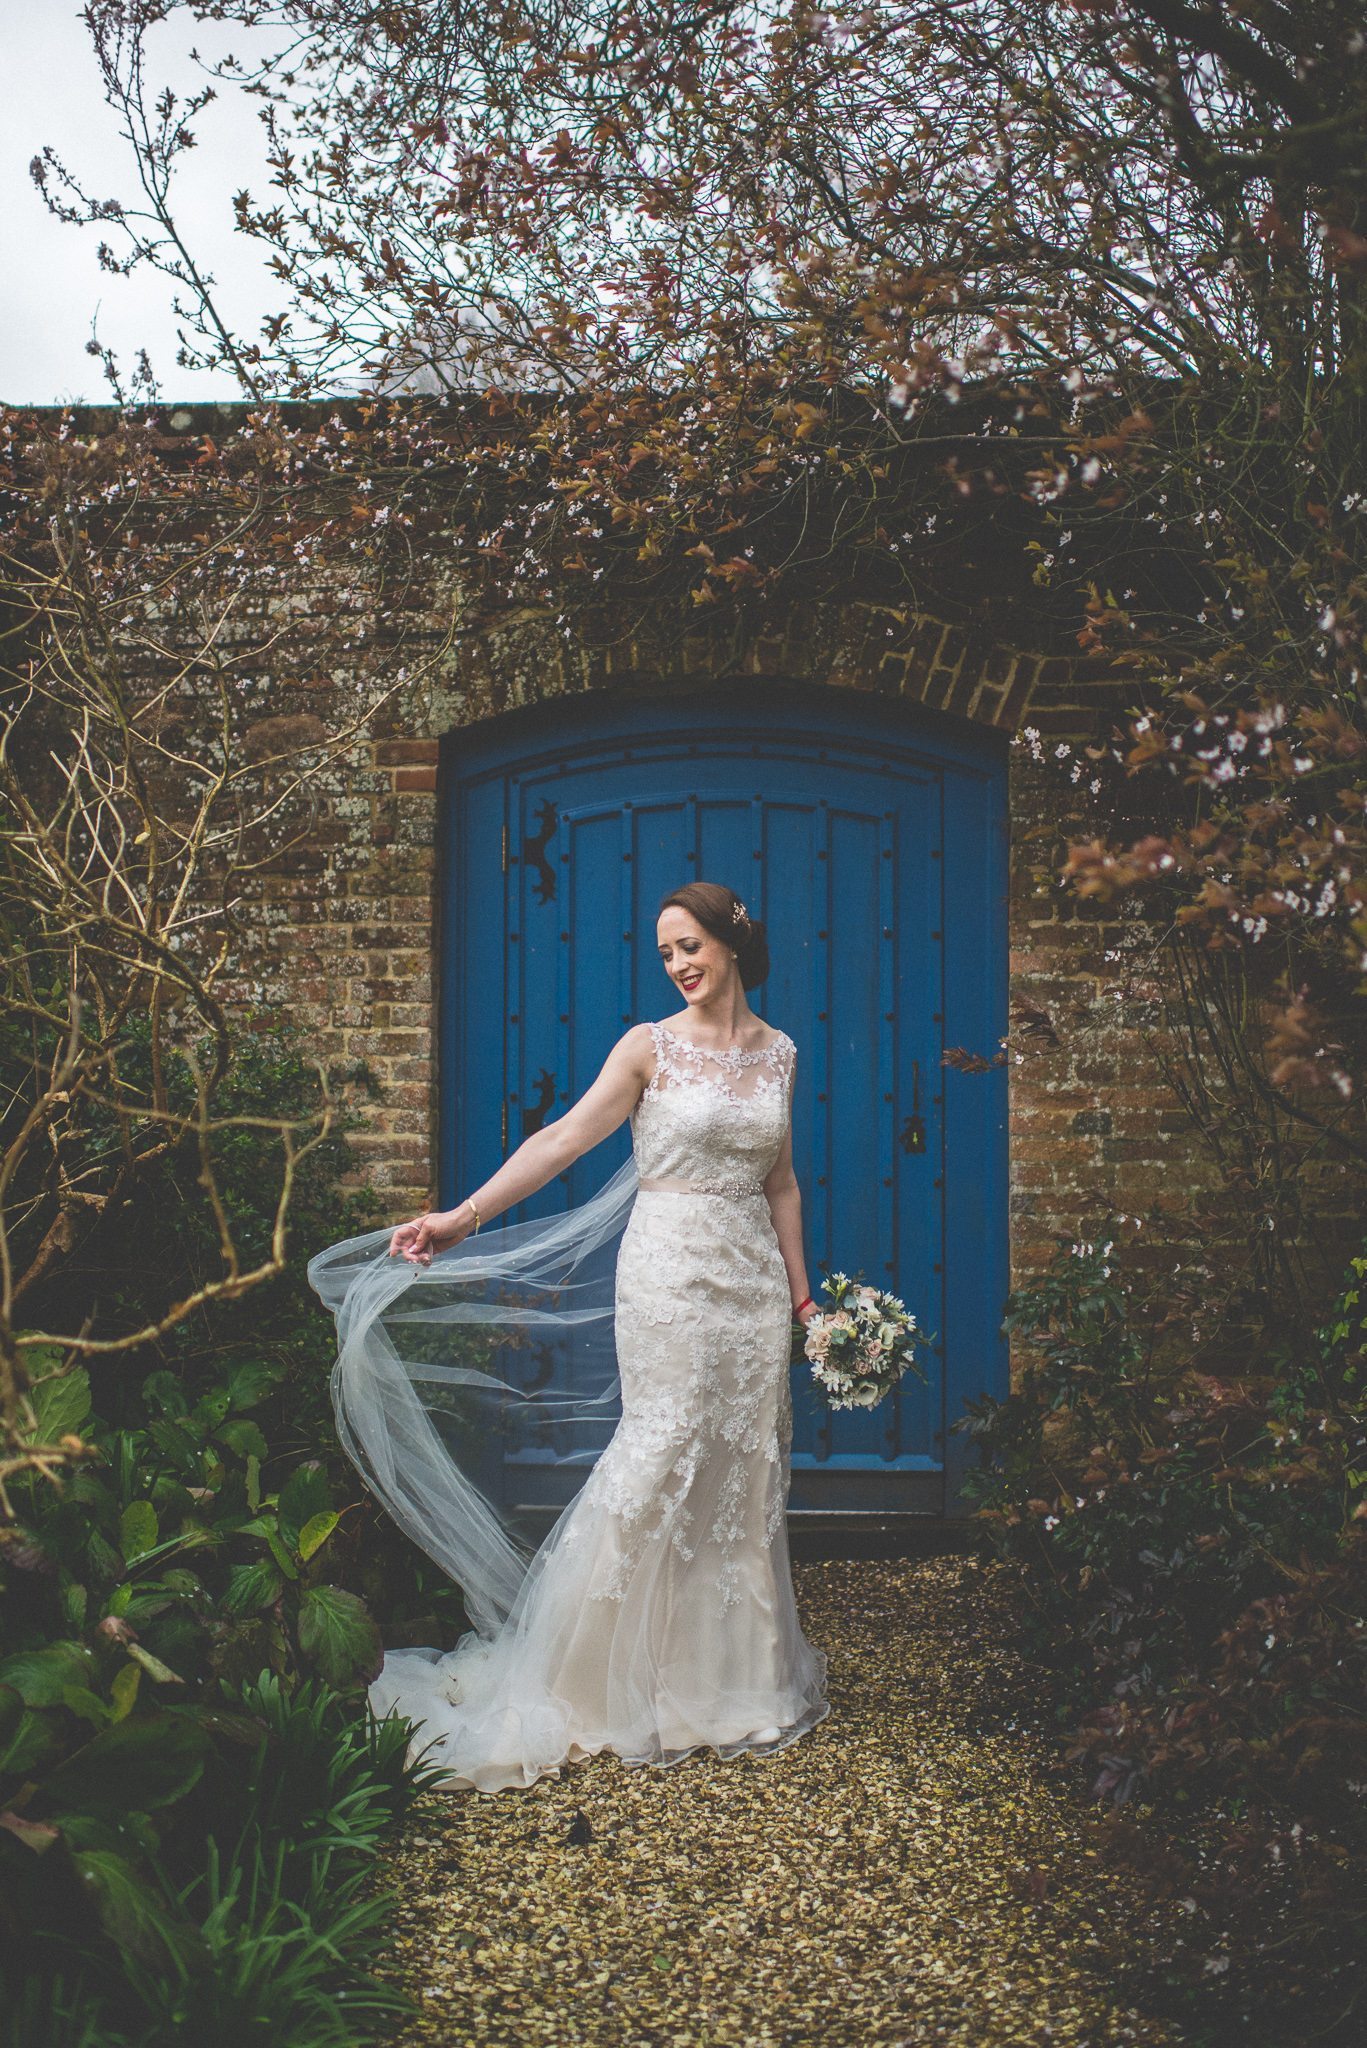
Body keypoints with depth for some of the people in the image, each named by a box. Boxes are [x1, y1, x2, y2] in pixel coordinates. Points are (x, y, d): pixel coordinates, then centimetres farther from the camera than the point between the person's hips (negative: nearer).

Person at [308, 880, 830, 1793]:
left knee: (746, 1467, 8)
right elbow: (562, 1139, -11)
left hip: (752, 1279, 4)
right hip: (670, 1271, -4)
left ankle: (736, 1673, 20)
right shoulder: (650, 1046, -3)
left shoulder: (778, 1052, 9)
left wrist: (799, 1288, 13)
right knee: (664, 1452, -7)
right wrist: (464, 1216, -21)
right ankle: (636, 1678, 7)